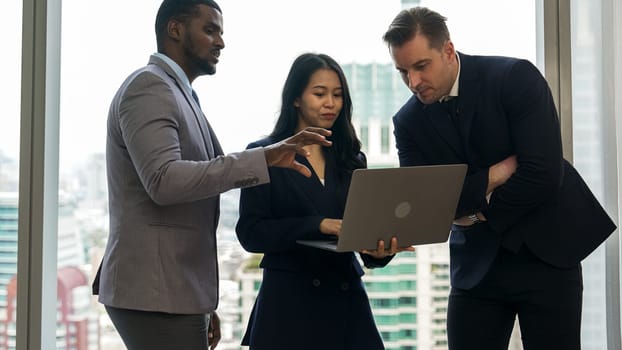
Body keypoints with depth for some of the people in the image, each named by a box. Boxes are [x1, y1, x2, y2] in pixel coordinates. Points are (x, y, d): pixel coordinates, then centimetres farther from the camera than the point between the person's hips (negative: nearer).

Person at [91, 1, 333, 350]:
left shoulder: (179, 96, 21)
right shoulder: (148, 86, -10)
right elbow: (163, 181, -25)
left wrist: (203, 303, 21)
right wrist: (263, 158, -29)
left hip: (175, 292, 10)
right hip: (156, 294, -10)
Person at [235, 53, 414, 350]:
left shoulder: (351, 159, 11)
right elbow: (249, 233, -9)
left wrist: (380, 250, -17)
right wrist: (318, 225, -20)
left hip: (347, 301, 4)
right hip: (289, 303, -4)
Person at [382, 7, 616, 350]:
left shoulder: (516, 77, -14)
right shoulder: (408, 122, -2)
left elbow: (544, 173, -20)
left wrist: (484, 213, -9)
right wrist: (493, 176, -17)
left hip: (546, 248, -2)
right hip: (476, 262, 3)